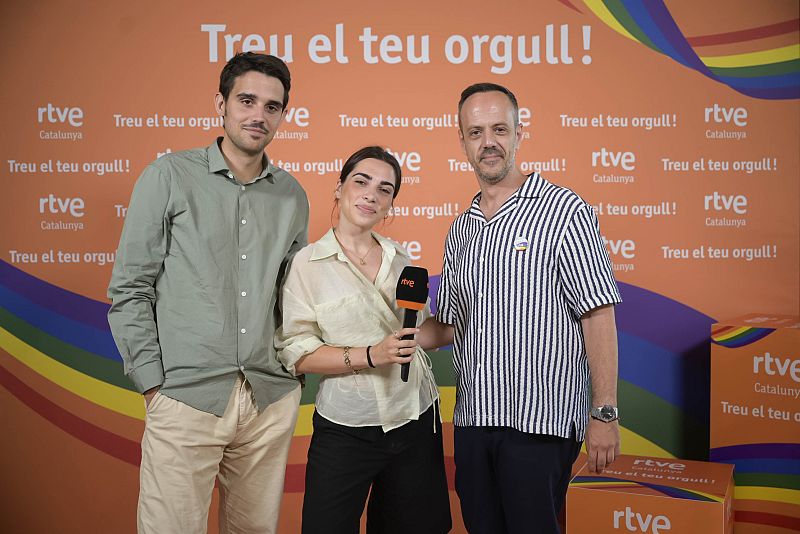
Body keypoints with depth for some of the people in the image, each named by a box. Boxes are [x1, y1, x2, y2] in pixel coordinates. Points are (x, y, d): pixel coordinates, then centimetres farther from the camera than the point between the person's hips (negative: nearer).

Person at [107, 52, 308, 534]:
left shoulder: (293, 196, 10)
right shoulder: (170, 177, -1)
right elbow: (129, 290, -2)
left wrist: (294, 366, 8)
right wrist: (154, 383, -7)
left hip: (272, 400, 4)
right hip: (186, 399, -3)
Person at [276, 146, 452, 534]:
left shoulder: (400, 259, 7)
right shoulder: (307, 264, -8)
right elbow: (296, 353, -14)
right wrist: (371, 356, -22)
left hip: (416, 419, 5)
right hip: (346, 432, -4)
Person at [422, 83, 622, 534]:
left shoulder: (563, 210, -6)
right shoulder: (460, 231, 14)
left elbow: (598, 315, -11)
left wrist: (604, 413, -15)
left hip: (541, 419, -6)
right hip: (473, 417, 6)